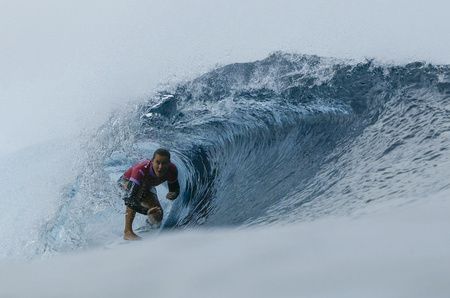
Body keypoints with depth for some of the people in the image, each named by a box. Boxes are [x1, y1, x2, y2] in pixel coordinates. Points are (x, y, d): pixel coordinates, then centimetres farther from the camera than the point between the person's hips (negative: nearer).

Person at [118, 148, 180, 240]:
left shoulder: (172, 170, -32)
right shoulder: (141, 170, -48)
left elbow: (175, 189, -13)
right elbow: (128, 200, -55)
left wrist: (174, 194, -39)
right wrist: (146, 211, -71)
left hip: (147, 187, 5)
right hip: (127, 182, -5)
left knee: (157, 218, -4)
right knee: (138, 190, -40)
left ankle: (149, 222, 38)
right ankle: (128, 231, -32)